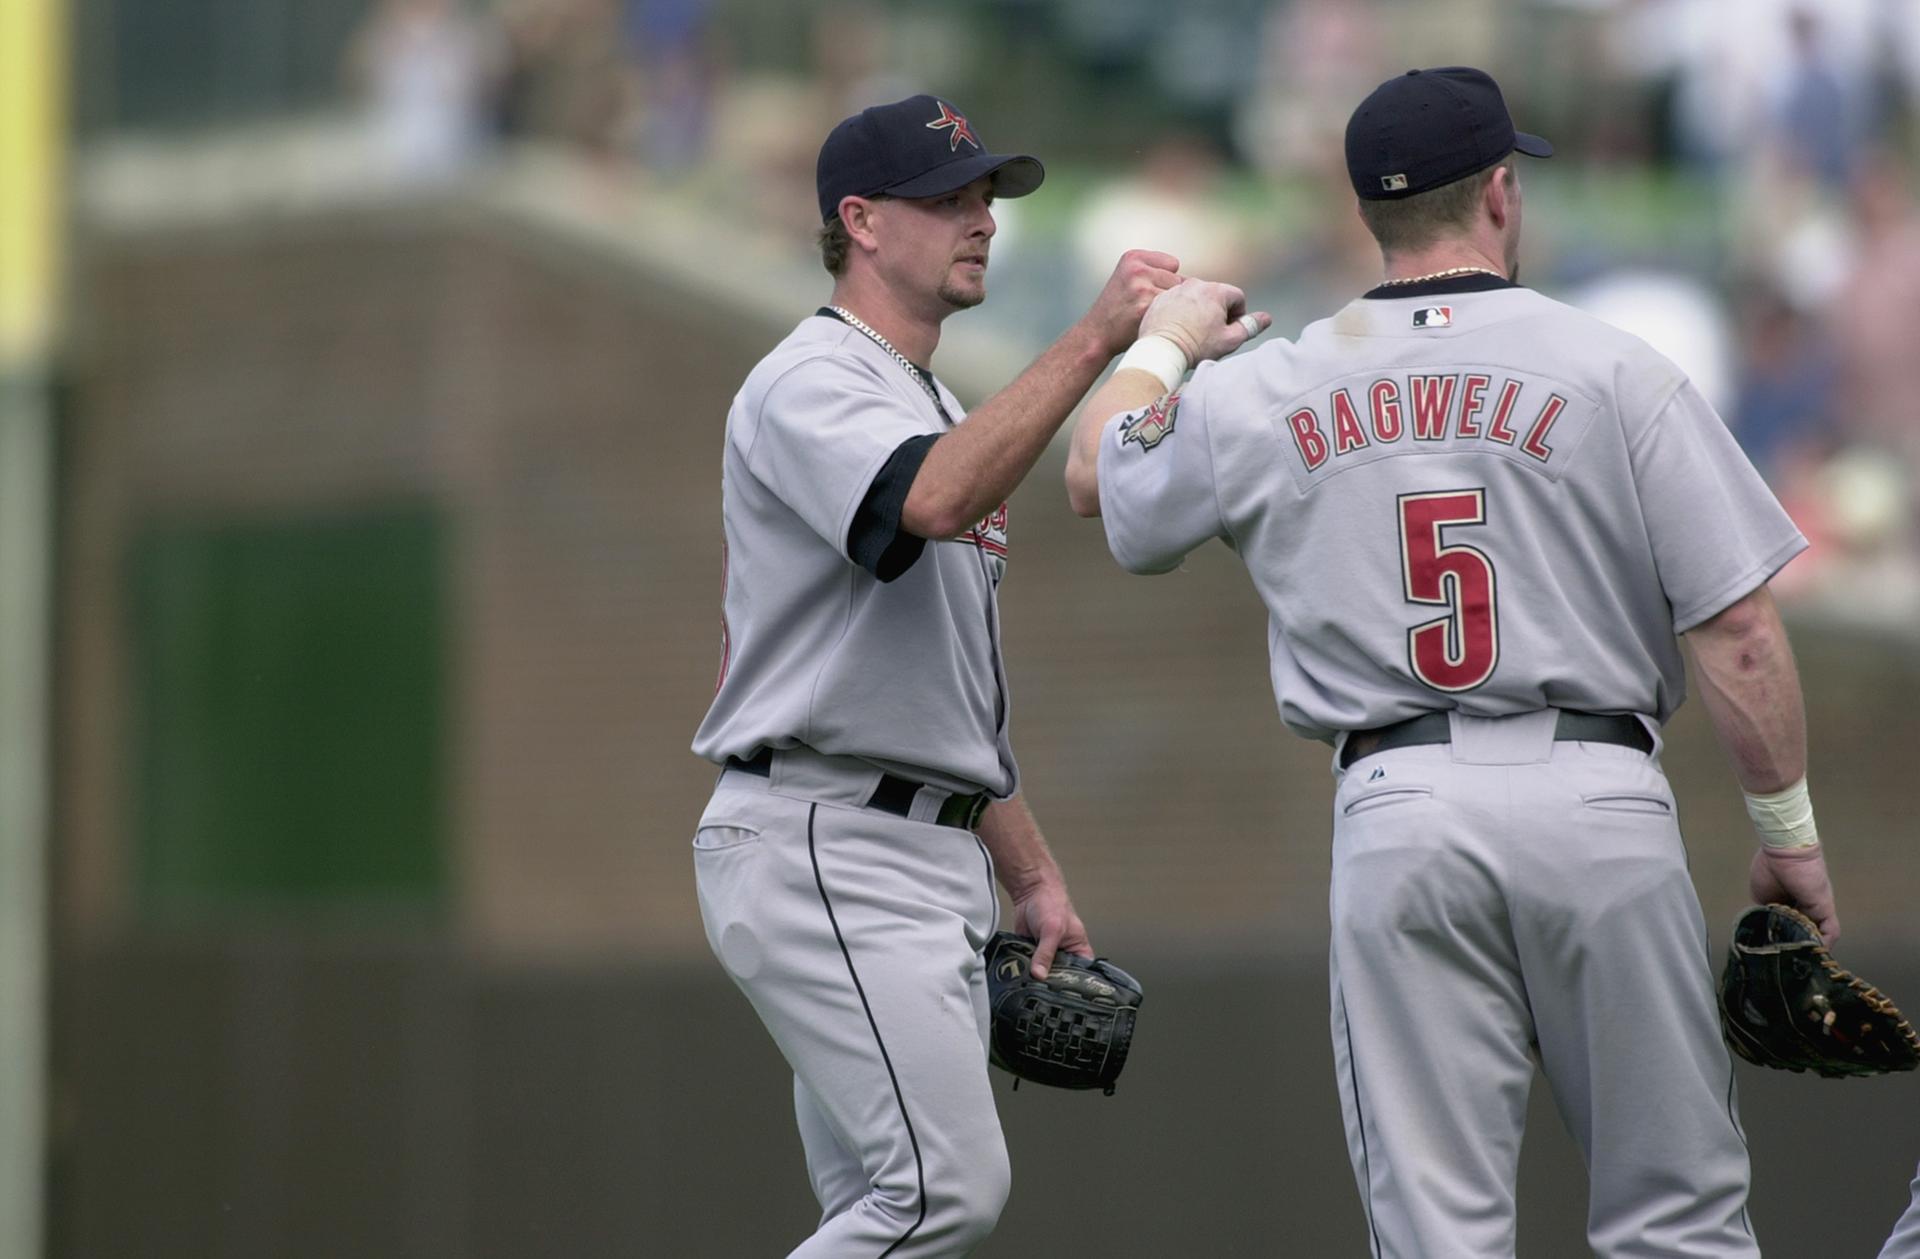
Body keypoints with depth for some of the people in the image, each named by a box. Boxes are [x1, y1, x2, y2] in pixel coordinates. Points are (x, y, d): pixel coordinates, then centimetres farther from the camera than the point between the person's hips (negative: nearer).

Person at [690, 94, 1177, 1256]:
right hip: (824, 850, -10)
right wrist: (1092, 343, -30)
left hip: (932, 856, 10)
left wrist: (1035, 878, 22)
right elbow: (935, 503, -31)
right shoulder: (810, 385, -8)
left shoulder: (944, 416, 23)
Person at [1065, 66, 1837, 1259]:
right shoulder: (1612, 369, -2)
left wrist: (1163, 343, 45)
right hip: (1599, 801, -2)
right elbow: (1737, 629, -5)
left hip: (1395, 812, 2)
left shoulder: (1264, 392, 7)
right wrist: (1791, 830, 5)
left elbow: (1096, 475, 27)